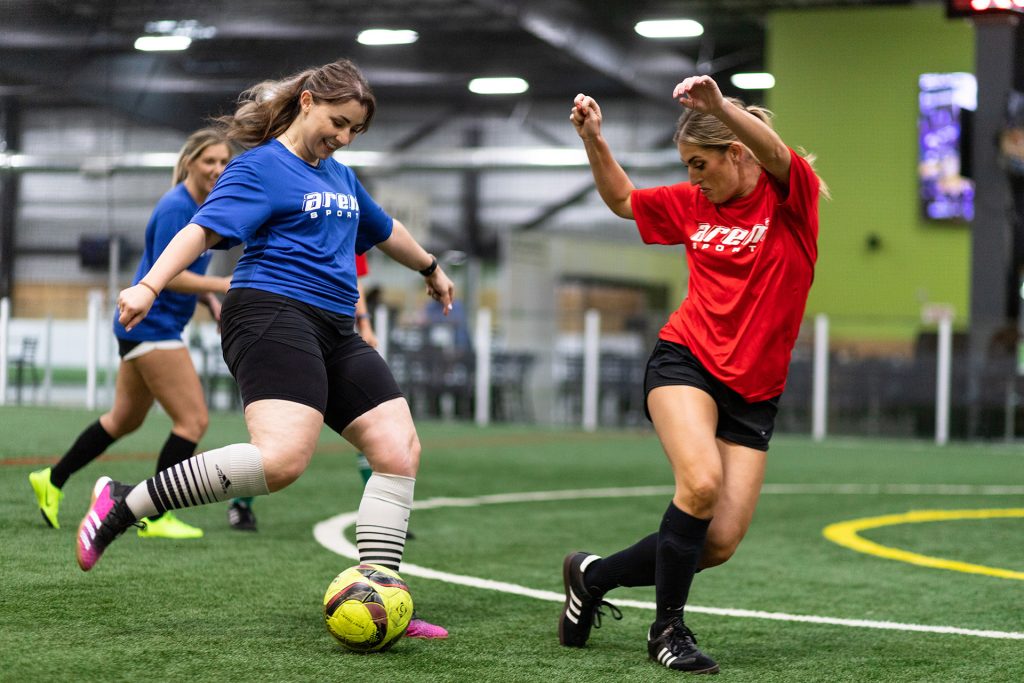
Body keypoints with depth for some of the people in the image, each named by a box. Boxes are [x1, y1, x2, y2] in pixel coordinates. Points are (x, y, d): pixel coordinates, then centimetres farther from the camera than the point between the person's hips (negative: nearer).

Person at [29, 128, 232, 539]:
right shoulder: (176, 207, -17)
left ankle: (52, 481, 33)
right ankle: (155, 518, -4)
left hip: (143, 326, 10)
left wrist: (214, 304, 8)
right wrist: (222, 285, -27)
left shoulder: (202, 208, 12)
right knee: (193, 420, -10)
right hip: (151, 325, -10)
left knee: (126, 419, 21)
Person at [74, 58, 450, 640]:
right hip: (272, 314, -9)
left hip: (335, 331, 9)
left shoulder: (339, 176, 23)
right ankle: (122, 505, -20)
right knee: (283, 457, -29)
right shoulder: (262, 167, -2)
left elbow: (385, 230, 41)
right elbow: (204, 228, -15)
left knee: (401, 449, -5)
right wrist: (150, 286, -29)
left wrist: (430, 268, 55)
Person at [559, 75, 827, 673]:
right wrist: (594, 138, 7)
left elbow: (775, 154, -28)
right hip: (685, 361, 0)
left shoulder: (790, 196, -5)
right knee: (701, 482, -28)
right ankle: (669, 628, -10)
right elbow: (623, 199, 25)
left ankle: (594, 576, 19)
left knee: (719, 545, -4)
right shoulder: (693, 204, 7)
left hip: (755, 393, 0)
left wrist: (720, 106, -47)